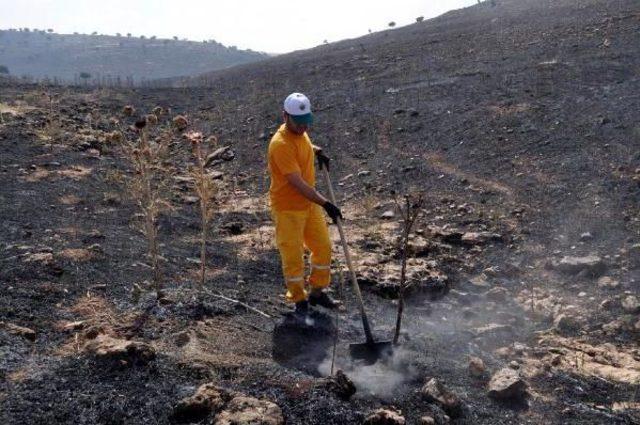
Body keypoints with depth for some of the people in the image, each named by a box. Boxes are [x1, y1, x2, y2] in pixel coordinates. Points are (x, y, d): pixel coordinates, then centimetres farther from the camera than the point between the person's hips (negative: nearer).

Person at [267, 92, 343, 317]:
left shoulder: (300, 132, 1)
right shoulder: (281, 144, -26)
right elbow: (298, 183, -30)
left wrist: (317, 151, 9)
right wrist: (325, 203, -30)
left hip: (310, 204, 9)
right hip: (287, 208, -8)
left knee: (323, 247, 15)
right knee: (293, 257, 2)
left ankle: (317, 292, 32)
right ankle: (299, 300, 22)